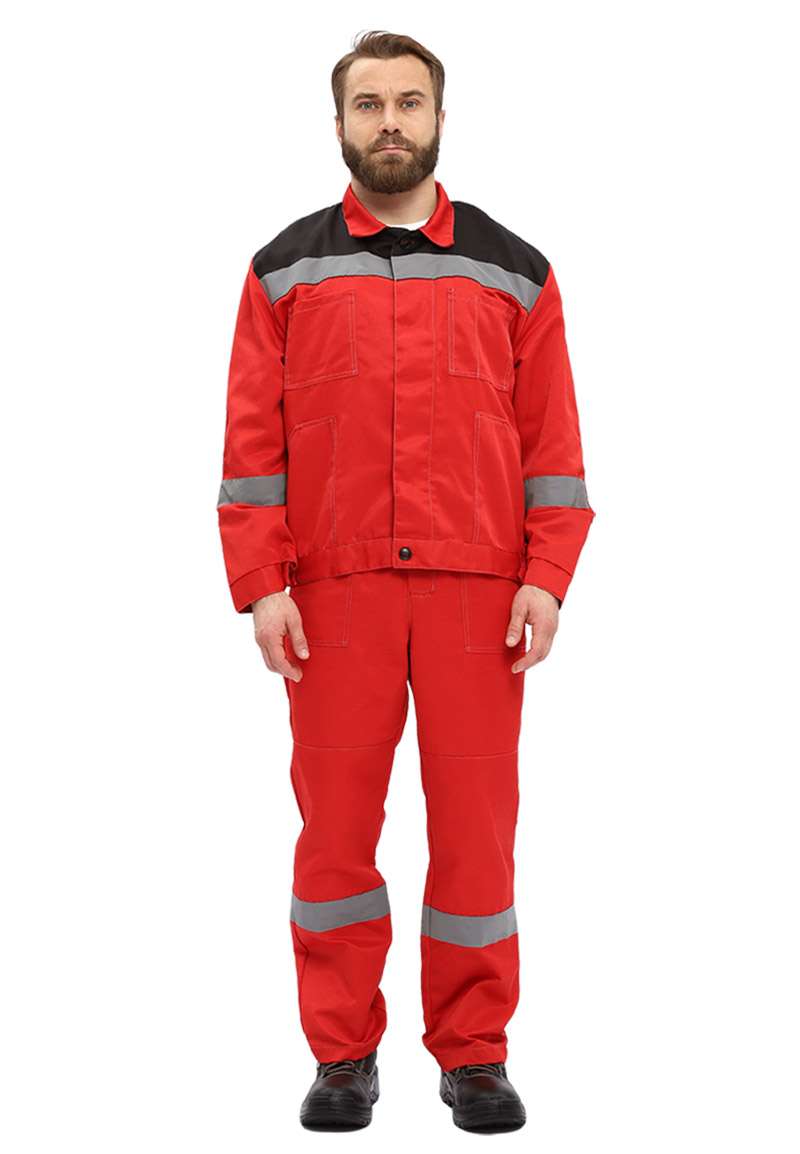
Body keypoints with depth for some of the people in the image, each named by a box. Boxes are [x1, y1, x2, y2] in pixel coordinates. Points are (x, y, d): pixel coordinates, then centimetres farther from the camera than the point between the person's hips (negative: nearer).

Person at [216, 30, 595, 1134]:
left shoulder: (513, 270, 9)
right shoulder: (285, 268, 8)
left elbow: (552, 437, 6)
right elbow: (253, 439, 4)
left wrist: (546, 580, -4)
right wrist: (260, 586, -5)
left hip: (477, 590, 0)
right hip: (335, 592, 0)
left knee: (476, 824, 3)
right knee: (335, 822, 4)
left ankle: (475, 1056, 18)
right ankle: (343, 1057, 18)